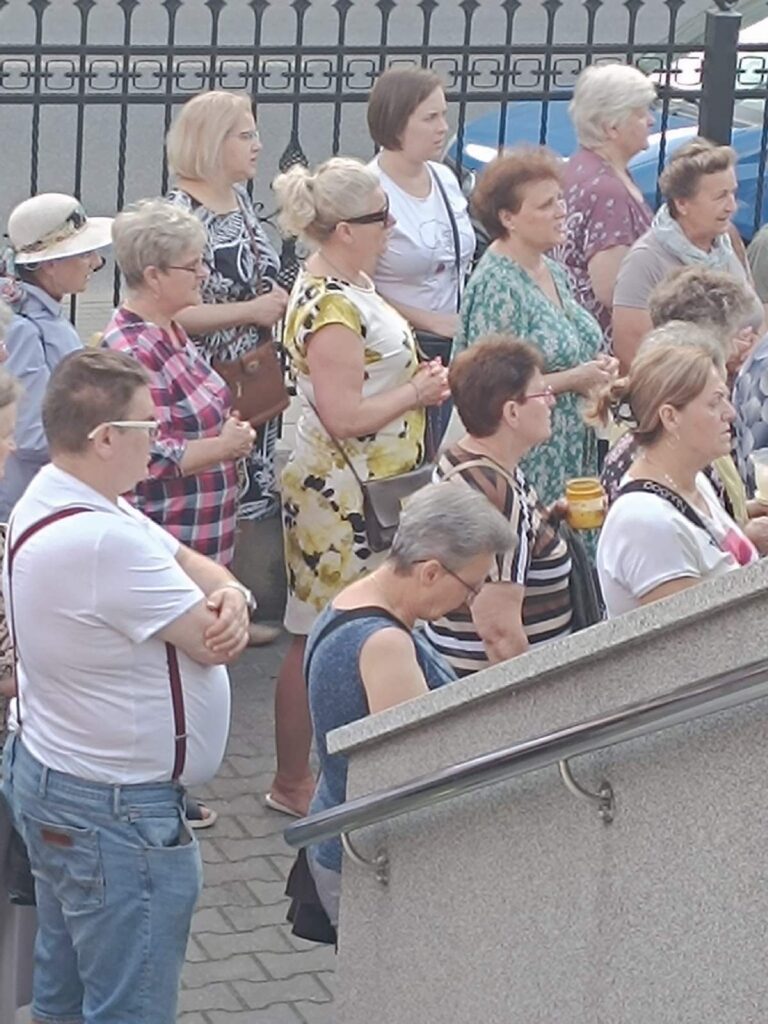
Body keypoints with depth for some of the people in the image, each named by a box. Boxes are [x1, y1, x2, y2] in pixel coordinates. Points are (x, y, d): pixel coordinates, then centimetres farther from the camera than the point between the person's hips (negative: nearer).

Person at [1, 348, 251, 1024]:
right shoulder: (103, 541, -30)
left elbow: (192, 564, 7)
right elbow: (211, 642, -23)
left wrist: (229, 596, -15)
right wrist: (221, 614, 0)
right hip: (116, 813, -11)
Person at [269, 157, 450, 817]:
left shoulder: (349, 285, 9)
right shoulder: (328, 308, -22)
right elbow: (344, 416, -26)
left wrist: (419, 379, 9)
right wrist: (418, 392, -14)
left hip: (373, 492, 10)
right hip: (340, 499, -10)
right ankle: (293, 783, 8)